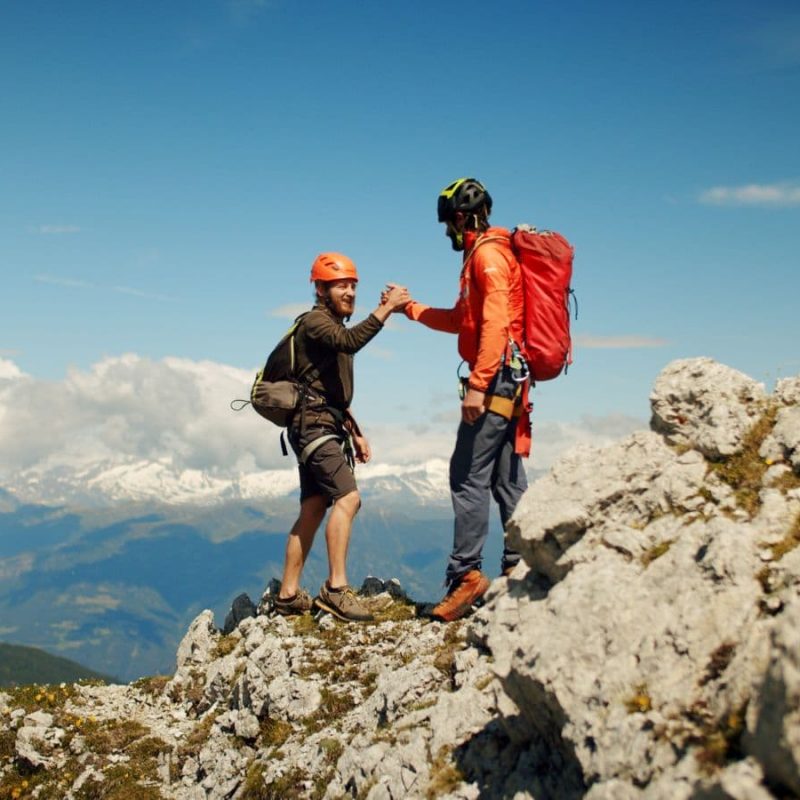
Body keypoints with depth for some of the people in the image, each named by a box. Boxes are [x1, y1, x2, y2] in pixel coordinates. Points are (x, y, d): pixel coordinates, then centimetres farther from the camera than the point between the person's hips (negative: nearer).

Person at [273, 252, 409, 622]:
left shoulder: (335, 328, 23)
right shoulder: (314, 322, -7)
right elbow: (350, 341, -30)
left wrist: (355, 433, 22)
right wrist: (387, 307, -30)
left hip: (328, 428, 10)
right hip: (313, 425, -10)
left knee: (313, 510, 7)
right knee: (347, 497, -21)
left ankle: (288, 595, 10)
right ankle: (336, 588, -23)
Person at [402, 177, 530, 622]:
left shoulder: (487, 253, -8)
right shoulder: (484, 255, 23)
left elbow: (495, 321, -21)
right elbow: (461, 321, 33)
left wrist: (478, 383, -25)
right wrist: (410, 308, 38)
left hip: (495, 378, -10)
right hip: (509, 382, 10)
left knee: (469, 476, -12)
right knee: (506, 478, 10)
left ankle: (466, 573, -13)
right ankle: (519, 567, 13)